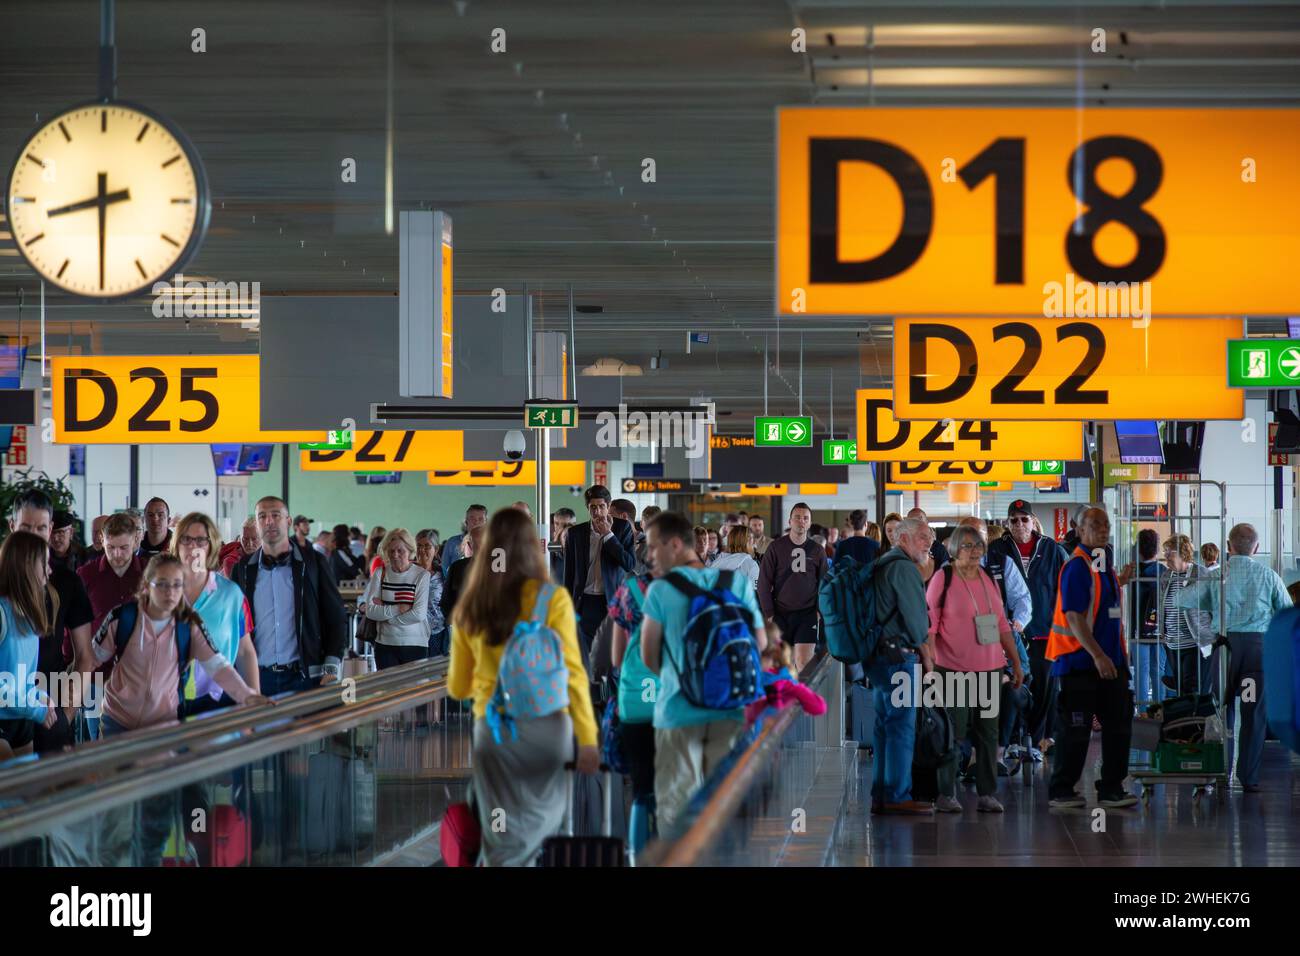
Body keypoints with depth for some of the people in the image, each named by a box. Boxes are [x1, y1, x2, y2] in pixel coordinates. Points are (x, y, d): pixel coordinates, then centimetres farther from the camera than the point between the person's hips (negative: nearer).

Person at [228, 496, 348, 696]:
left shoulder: (312, 563, 4)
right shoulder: (243, 569, 9)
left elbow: (336, 618, 4)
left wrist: (331, 669, -5)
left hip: (302, 677, -1)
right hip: (257, 677, 1)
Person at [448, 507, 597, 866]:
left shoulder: (468, 609, 5)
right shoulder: (551, 599, -6)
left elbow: (457, 687, 14)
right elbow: (572, 672, -11)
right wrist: (588, 738, -9)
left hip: (492, 727, 2)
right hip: (544, 725, -2)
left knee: (504, 842, 8)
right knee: (542, 822, 16)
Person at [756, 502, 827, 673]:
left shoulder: (817, 550, 6)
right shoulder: (776, 547, 1)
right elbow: (764, 582, 0)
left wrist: (821, 611, 0)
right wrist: (768, 613, -5)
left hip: (807, 614, 0)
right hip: (781, 614, 0)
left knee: (803, 663, -10)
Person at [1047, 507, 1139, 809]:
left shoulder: (1104, 563, 13)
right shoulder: (1077, 566, -15)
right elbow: (1074, 617, -21)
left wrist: (1120, 582, 13)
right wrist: (1098, 655, -26)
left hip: (1109, 660, 9)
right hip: (1081, 662, -9)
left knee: (1119, 724, 8)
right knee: (1076, 729, -2)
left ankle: (1111, 789, 15)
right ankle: (1061, 792, 7)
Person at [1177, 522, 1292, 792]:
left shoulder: (1216, 575, 1)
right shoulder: (1268, 575, 4)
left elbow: (1185, 600, -3)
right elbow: (1288, 612, 10)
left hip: (1225, 641, 0)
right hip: (1259, 643, 0)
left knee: (1221, 709, 9)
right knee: (1254, 713, 4)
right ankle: (1249, 778, 4)